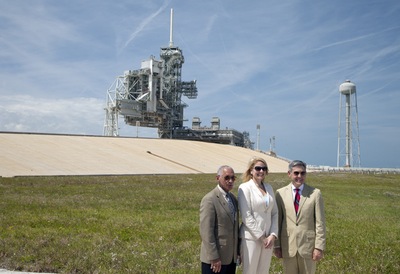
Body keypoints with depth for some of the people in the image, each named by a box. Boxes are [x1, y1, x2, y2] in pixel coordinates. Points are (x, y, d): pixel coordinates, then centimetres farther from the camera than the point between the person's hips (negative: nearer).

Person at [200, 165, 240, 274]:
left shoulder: (233, 198, 11)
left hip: (231, 257, 7)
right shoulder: (209, 199, -14)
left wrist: (238, 251, 12)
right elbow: (206, 231, -18)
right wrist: (213, 257, -19)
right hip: (216, 259, -7)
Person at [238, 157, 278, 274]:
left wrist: (273, 235, -3)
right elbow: (246, 216, -13)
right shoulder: (245, 188, -8)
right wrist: (261, 237, -13)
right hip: (251, 238, -5)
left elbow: (274, 213, 9)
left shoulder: (269, 188, 9)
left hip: (268, 238, 5)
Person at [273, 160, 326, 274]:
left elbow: (320, 223, -3)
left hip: (308, 245, -1)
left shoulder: (315, 193, -3)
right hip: (288, 246, 1)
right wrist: (276, 245, 2)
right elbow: (277, 221, 3)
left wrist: (319, 247, -6)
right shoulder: (280, 193, 0)